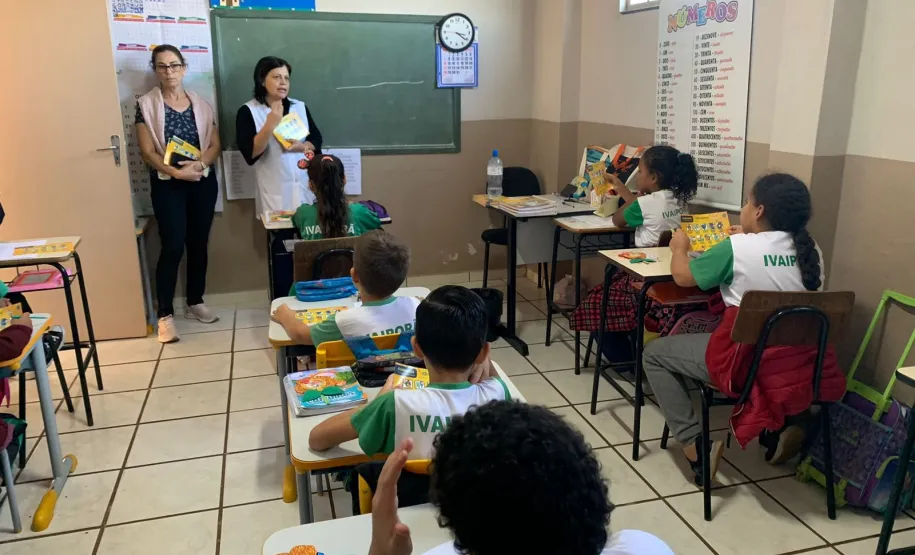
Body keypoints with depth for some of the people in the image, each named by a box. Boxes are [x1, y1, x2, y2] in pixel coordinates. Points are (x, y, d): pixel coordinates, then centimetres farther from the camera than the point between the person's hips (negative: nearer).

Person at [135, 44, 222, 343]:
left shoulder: (200, 104, 8)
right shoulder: (146, 104, -1)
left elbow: (215, 144, 4)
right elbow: (148, 151, -7)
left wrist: (198, 164, -14)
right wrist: (175, 171, -20)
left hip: (203, 181, 3)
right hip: (167, 184, -3)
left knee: (199, 244, 9)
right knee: (173, 246, -8)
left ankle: (195, 303, 23)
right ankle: (165, 314, 0)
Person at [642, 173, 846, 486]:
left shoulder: (737, 247, -11)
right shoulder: (810, 250, 4)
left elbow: (683, 277, 1)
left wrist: (679, 247, 21)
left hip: (746, 361, -6)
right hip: (801, 364, 6)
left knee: (655, 354, 10)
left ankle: (694, 445, 3)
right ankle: (784, 426, 31)